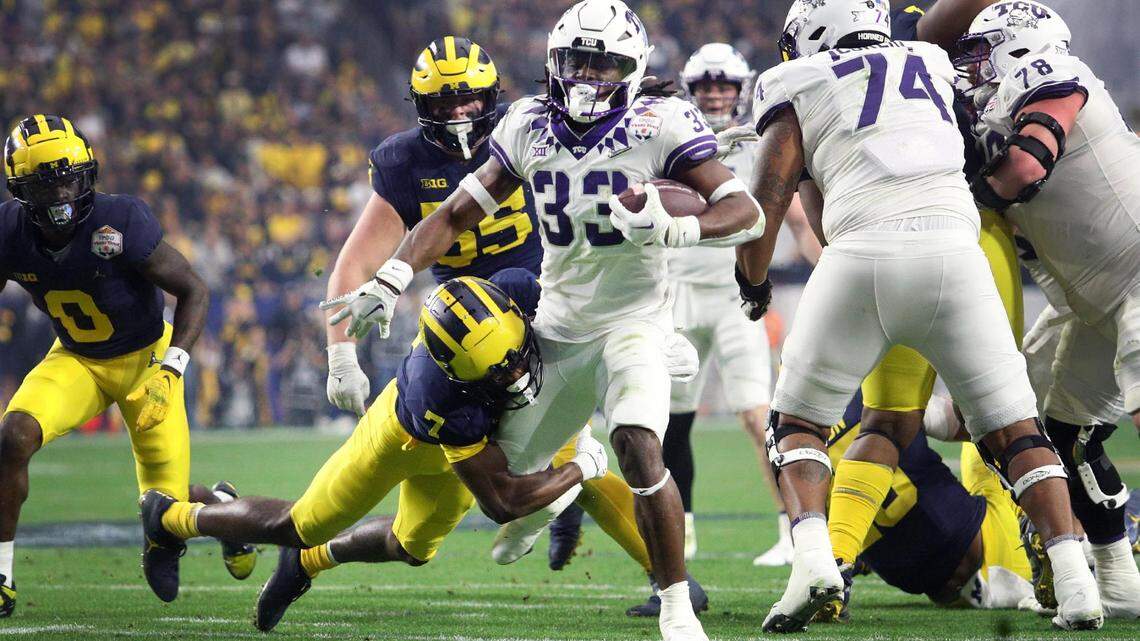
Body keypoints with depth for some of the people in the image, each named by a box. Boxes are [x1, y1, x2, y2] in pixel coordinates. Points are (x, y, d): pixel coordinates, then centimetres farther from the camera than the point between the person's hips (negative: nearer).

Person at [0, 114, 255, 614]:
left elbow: (193, 291, -19)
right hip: (76, 360, 3)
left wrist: (171, 369, -29)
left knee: (165, 506, -5)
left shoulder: (120, 223, -29)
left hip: (145, 357, -3)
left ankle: (219, 504, 35)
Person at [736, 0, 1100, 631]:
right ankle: (1072, 575, -7)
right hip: (951, 244, 2)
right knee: (1012, 430, 12)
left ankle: (812, 554, -10)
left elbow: (767, 199, 8)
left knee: (798, 424, 16)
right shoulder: (930, 64, 26)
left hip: (862, 254, -2)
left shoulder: (799, 89, 15)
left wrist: (752, 280, 23)